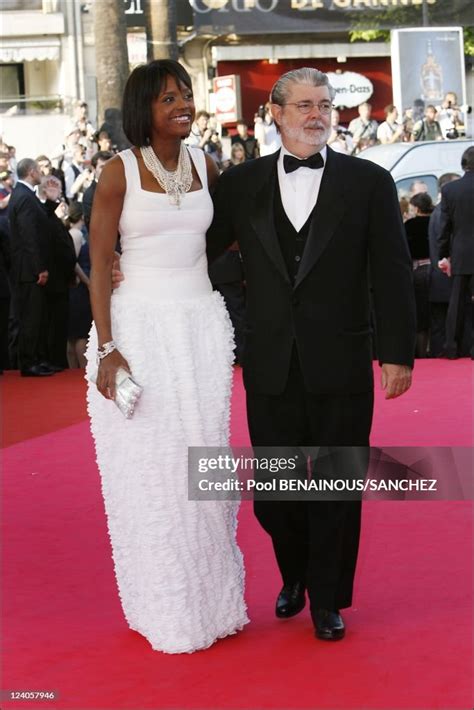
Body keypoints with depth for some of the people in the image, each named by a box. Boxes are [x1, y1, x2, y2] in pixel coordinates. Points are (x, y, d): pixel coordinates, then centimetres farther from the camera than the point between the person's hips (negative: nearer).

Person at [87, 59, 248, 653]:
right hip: (140, 327, -4)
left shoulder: (204, 165, 7)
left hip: (202, 325, 4)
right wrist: (107, 349, -14)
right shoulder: (119, 172, -6)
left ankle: (211, 596, 21)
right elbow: (99, 265, -8)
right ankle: (166, 609, 15)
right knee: (148, 467, 2)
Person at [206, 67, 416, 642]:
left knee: (336, 487, 7)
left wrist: (397, 353, -4)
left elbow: (392, 274, -1)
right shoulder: (240, 184, 4)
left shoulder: (368, 181, 0)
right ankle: (295, 577, 37)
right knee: (274, 488, 11)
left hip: (340, 364, -1)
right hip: (270, 368, 2)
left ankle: (327, 598, 25)